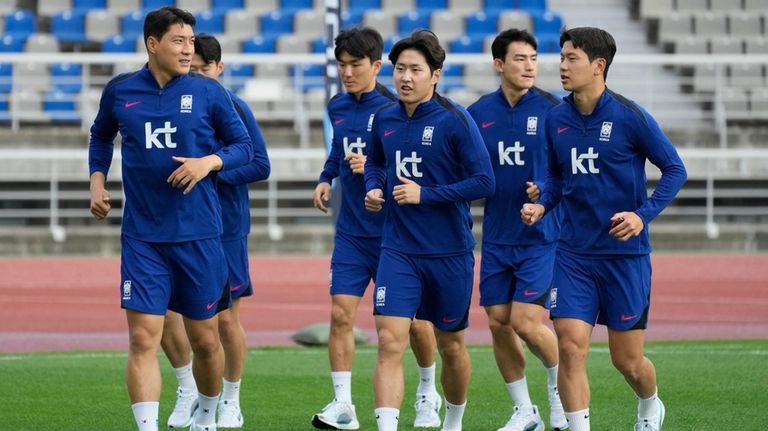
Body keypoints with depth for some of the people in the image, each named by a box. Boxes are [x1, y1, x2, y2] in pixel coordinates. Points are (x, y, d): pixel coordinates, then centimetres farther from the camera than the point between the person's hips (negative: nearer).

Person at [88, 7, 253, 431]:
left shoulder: (208, 92, -1)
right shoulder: (120, 91, 3)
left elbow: (243, 146, 5)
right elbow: (101, 137, 22)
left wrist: (208, 162, -13)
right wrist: (97, 182, 9)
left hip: (199, 235, 0)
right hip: (142, 237, 0)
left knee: (205, 340, 9)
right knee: (142, 339, -11)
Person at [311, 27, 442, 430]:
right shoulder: (337, 107, 6)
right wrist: (326, 178, 8)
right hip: (351, 232, 4)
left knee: (413, 318, 6)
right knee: (340, 313, -7)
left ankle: (428, 394, 28)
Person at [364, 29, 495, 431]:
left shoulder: (455, 120, -12)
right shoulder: (384, 119, 3)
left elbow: (484, 181, -15)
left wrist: (425, 195, -20)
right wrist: (374, 188, 1)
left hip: (449, 252, -2)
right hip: (398, 251, 2)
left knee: (451, 346, 14)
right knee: (389, 341, -14)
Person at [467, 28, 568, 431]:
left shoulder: (552, 109, -7)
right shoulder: (478, 113, 3)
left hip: (541, 236, -4)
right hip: (497, 237, 4)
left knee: (525, 322, -11)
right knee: (498, 322, 4)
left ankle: (560, 386, 17)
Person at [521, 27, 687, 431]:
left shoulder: (630, 117, -12)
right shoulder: (556, 119, 2)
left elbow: (674, 169, -5)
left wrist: (643, 215, -17)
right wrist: (542, 205, -3)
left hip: (625, 253, -3)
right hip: (574, 253, 3)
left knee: (627, 361, 6)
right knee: (570, 347, -11)